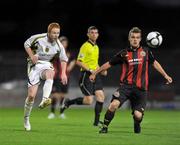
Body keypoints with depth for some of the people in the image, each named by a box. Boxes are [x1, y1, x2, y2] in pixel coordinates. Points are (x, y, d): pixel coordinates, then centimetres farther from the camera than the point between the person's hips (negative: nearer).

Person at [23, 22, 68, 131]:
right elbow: (26, 44, 5)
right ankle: (26, 118, 13)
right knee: (31, 95, -9)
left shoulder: (59, 46, -4)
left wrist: (63, 73, -1)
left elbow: (64, 59, 11)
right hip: (34, 65, -1)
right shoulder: (38, 38, -11)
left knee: (50, 74, -39)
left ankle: (44, 100, -54)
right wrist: (31, 56, -11)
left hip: (46, 65, 1)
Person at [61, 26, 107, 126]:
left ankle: (97, 121, -1)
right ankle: (69, 103, 10)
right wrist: (90, 70, -20)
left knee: (101, 95, -7)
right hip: (86, 75, -8)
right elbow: (79, 62, -14)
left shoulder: (96, 47, 18)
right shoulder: (85, 46, -9)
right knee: (89, 101, -12)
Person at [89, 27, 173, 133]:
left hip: (141, 88, 1)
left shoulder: (146, 51, 6)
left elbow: (154, 63, 22)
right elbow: (109, 64, 11)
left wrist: (165, 75, 18)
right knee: (114, 104, -24)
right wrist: (95, 73, 15)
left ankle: (137, 125, 28)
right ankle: (105, 127, -5)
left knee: (138, 115, -9)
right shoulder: (124, 53, 3)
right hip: (126, 85, 0)